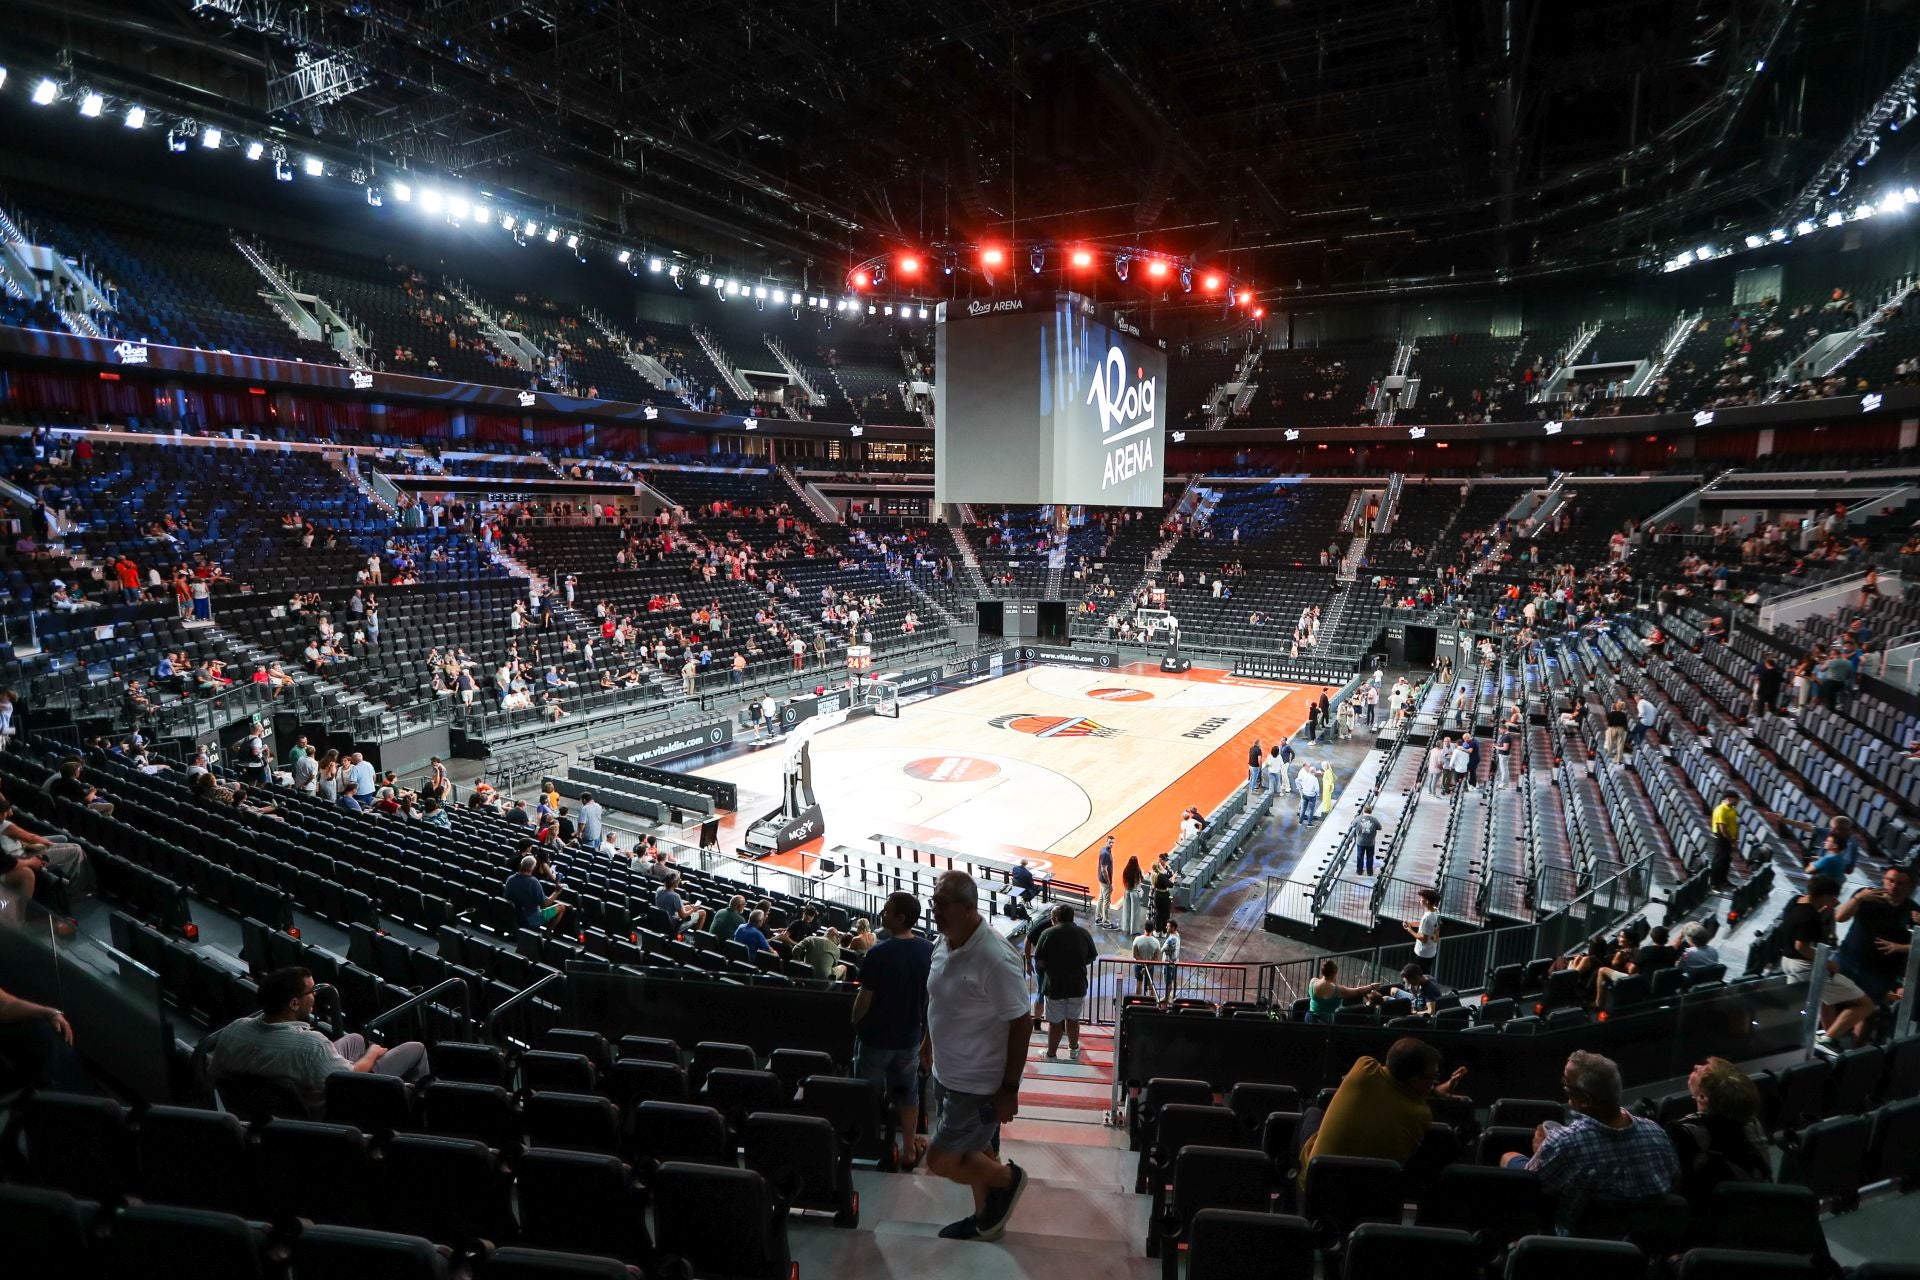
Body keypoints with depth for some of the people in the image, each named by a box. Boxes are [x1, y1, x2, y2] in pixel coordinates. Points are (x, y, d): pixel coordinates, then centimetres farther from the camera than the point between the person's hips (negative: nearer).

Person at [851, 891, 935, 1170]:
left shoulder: (878, 953, -25)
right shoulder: (929, 951, -8)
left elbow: (865, 998, -18)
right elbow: (932, 995, 2)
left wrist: (855, 1023, 1)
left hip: (876, 1037, -4)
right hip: (910, 1036, 4)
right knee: (907, 1092, 19)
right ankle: (908, 1150, 29)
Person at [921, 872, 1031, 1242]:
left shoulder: (996, 958, -29)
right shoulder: (945, 944, -3)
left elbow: (1021, 1024, -24)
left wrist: (1009, 1089, -21)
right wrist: (930, 1039, 22)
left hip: (979, 1085, -8)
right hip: (947, 1074, 8)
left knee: (940, 1159, -2)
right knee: (973, 1149, 22)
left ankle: (1008, 1178, 21)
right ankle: (987, 1217, 44)